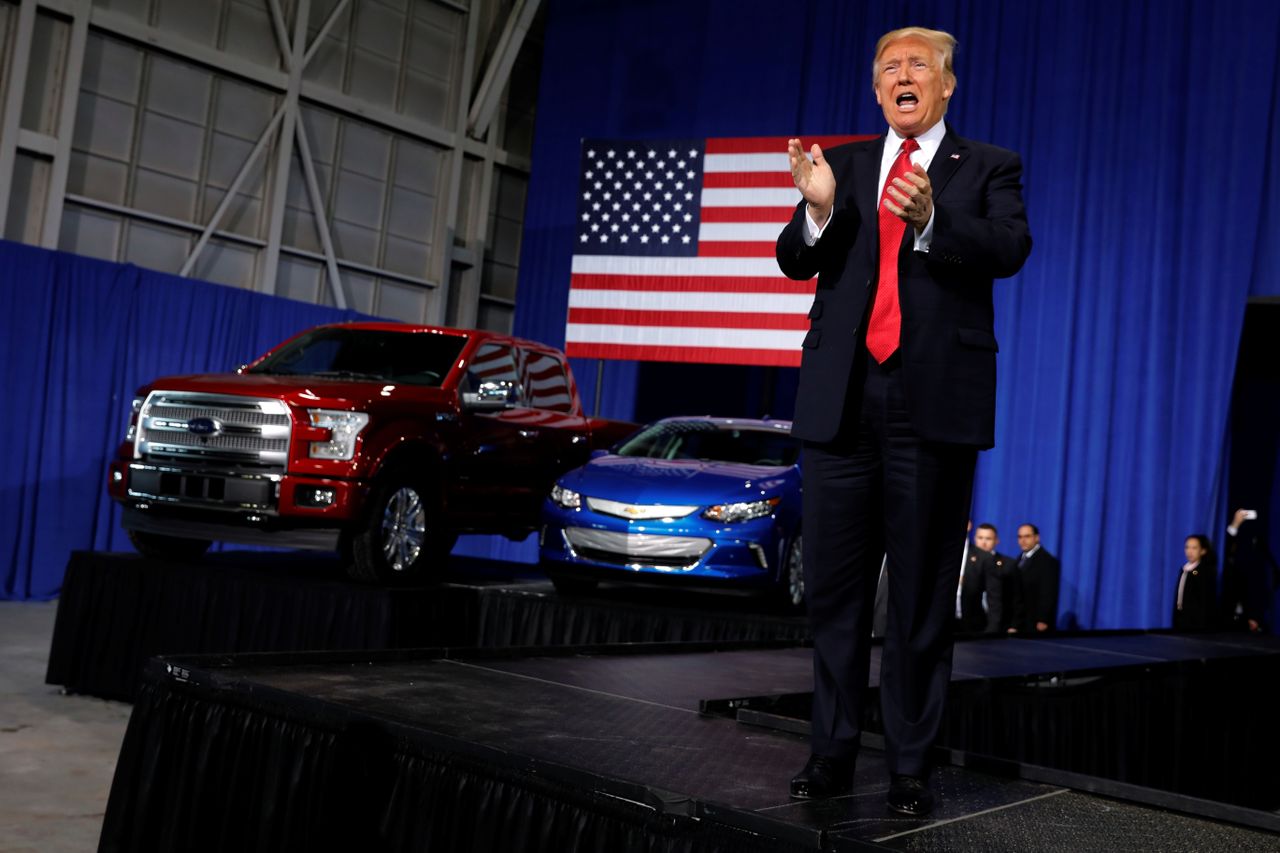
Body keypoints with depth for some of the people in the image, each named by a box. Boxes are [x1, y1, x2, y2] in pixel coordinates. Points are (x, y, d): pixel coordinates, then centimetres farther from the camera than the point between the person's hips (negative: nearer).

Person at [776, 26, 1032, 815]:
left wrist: (930, 218, -27)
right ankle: (833, 754, 18)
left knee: (923, 594, 3)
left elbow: (1011, 249, -10)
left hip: (936, 401, -2)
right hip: (842, 398, 3)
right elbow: (796, 261, 6)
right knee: (835, 587, 7)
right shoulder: (843, 164, 16)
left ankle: (910, 765, 13)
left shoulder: (988, 167, 8)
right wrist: (819, 209, -15)